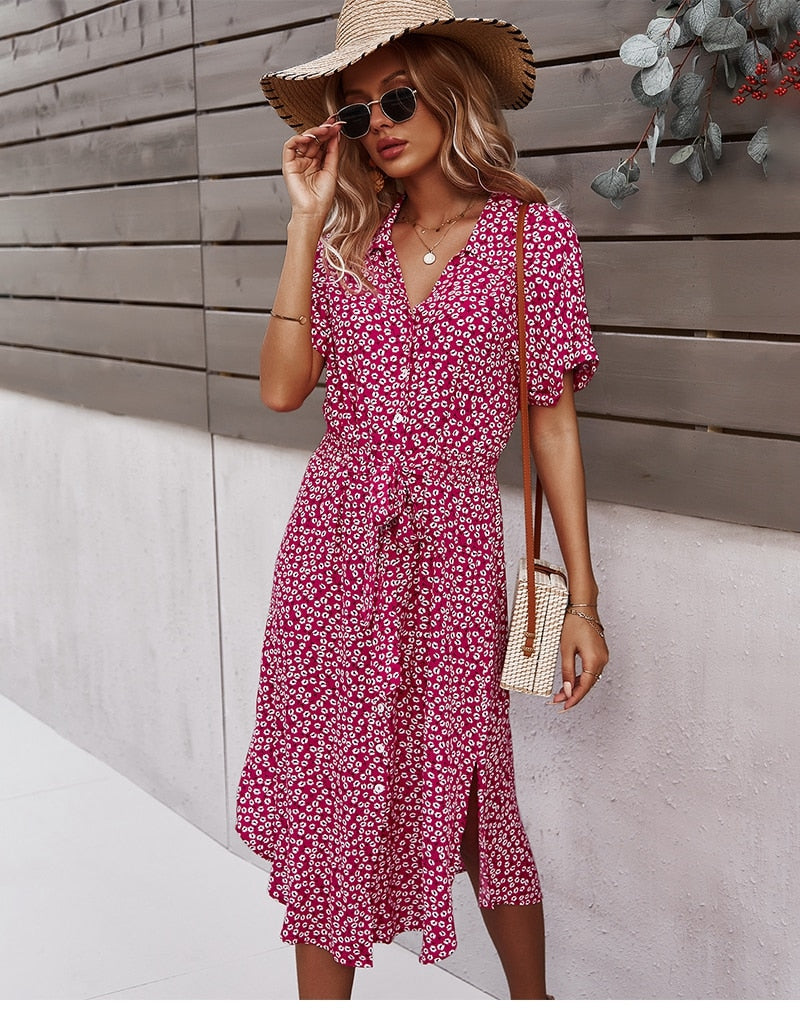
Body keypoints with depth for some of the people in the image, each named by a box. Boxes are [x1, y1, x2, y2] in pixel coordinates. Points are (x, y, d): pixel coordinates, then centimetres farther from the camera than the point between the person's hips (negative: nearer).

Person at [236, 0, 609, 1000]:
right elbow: (282, 387, -5)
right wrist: (306, 219, -5)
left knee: (468, 797, 6)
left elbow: (553, 419, 0)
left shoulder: (532, 231, -1)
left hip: (453, 543, -3)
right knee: (325, 795, 7)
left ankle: (531, 999, 31)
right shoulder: (351, 239, 7)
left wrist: (582, 597, -2)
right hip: (335, 539, 3)